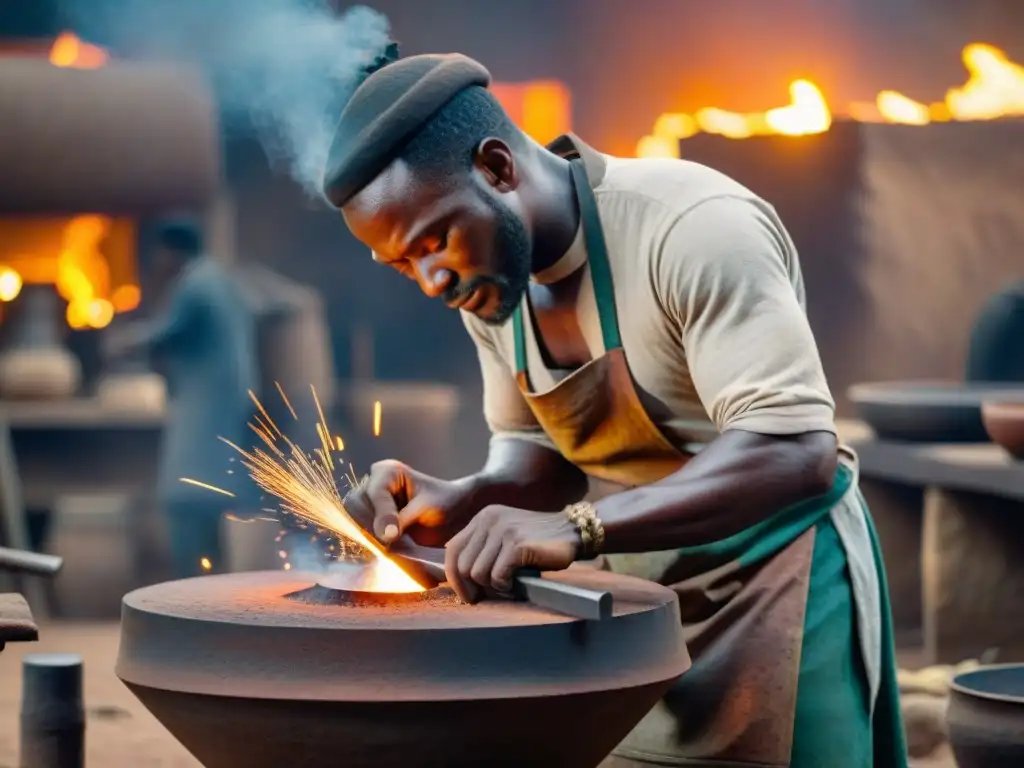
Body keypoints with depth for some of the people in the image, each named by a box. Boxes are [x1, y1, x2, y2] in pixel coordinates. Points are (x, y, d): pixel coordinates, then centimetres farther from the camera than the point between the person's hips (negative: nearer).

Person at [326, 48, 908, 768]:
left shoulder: (697, 227, -25)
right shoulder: (489, 277, -1)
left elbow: (795, 455, -31)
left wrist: (574, 528, -39)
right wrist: (460, 504, -12)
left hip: (772, 583, -6)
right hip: (636, 595, 7)